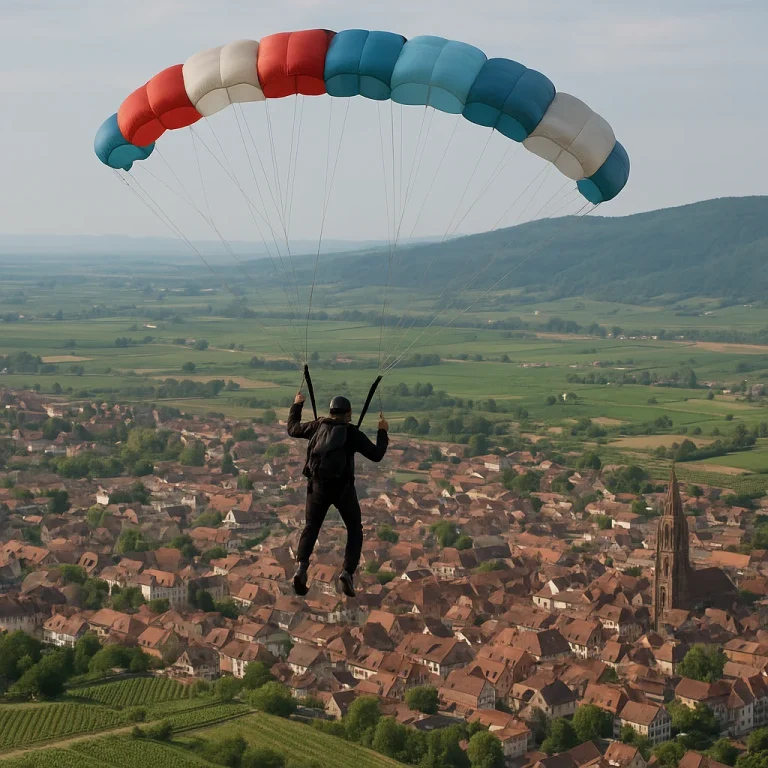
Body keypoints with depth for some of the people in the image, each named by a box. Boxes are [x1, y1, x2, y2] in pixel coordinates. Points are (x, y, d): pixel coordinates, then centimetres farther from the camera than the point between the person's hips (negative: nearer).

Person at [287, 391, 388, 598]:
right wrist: (382, 432, 13)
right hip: (343, 488, -2)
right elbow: (376, 455, -1)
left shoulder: (318, 426, 3)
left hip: (318, 486, 2)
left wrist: (297, 405, 32)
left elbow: (293, 429, 19)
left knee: (311, 527, 12)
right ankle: (348, 573, -6)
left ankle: (301, 568, -13)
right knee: (354, 530, 13)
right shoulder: (352, 433, -5)